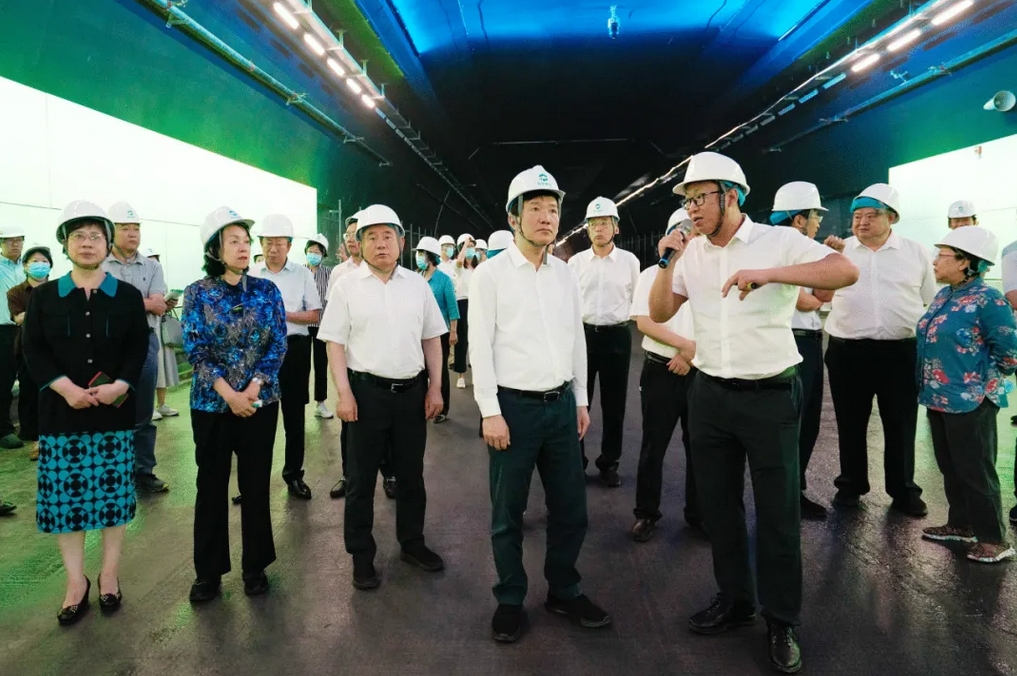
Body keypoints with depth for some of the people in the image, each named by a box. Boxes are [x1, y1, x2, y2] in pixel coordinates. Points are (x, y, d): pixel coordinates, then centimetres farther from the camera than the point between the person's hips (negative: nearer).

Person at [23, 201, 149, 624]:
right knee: (65, 496, 4)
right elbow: (33, 351, -1)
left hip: (115, 411, 0)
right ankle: (76, 581, 18)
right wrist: (66, 388, -16)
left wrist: (119, 386, -17)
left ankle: (110, 573, 21)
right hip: (61, 411, 1)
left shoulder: (128, 296, 4)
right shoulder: (44, 296, 5)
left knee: (114, 492, 5)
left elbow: (139, 349, -1)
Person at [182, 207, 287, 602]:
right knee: (211, 486, 9)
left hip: (261, 402, 1)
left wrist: (253, 388, -14)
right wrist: (229, 394, -17)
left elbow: (277, 345, -2)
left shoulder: (267, 290, 0)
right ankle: (208, 572, 23)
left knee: (256, 485, 8)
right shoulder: (198, 293, -3)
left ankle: (255, 567, 23)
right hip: (212, 404, -1)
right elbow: (195, 350, -8)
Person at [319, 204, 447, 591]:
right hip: (367, 390, -2)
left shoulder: (418, 284, 6)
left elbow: (431, 339, 9)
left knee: (411, 473, 14)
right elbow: (335, 343, -4)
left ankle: (412, 542, 31)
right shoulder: (347, 286, -2)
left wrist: (435, 387, 4)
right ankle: (361, 555, 21)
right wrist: (344, 393, -11)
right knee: (362, 477, 7)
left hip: (412, 389, 3)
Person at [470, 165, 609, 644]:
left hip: (561, 405, 5)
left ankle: (564, 592, 33)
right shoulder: (491, 273, -6)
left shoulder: (565, 274, 9)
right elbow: (480, 346, -9)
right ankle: (510, 601, 28)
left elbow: (577, 340, 14)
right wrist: (490, 412, -13)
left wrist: (581, 400, 13)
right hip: (514, 406, -4)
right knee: (507, 513, 9)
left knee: (570, 508, 13)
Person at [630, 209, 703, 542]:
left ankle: (698, 512, 24)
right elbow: (644, 322, -8)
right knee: (653, 445, 5)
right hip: (660, 369, -2)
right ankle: (646, 512, 18)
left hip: (701, 371, 2)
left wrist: (693, 353, -14)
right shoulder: (651, 275, 2)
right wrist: (686, 345, -16)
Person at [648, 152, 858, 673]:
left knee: (777, 513, 5)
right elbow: (659, 313, 7)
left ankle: (782, 622, 23)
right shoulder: (691, 252, 4)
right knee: (718, 505, 15)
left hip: (770, 395, -4)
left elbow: (846, 272, -22)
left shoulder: (779, 241, -10)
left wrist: (767, 273, -31)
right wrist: (668, 262, -8)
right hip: (710, 395, 5)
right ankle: (734, 600, 34)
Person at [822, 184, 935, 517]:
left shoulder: (915, 253, 5)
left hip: (900, 352, 0)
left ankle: (904, 491, 26)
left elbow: (931, 302, 11)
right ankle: (850, 486, 27)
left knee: (901, 425, 11)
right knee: (850, 424, 11)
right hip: (847, 352, 0)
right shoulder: (839, 250, 3)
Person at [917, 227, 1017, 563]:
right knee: (951, 468, 18)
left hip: (970, 402, -8)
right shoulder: (943, 296, 8)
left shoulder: (987, 300, -17)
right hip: (939, 398, 8)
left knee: (975, 472, 2)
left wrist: (984, 380, -3)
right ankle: (961, 524, 32)